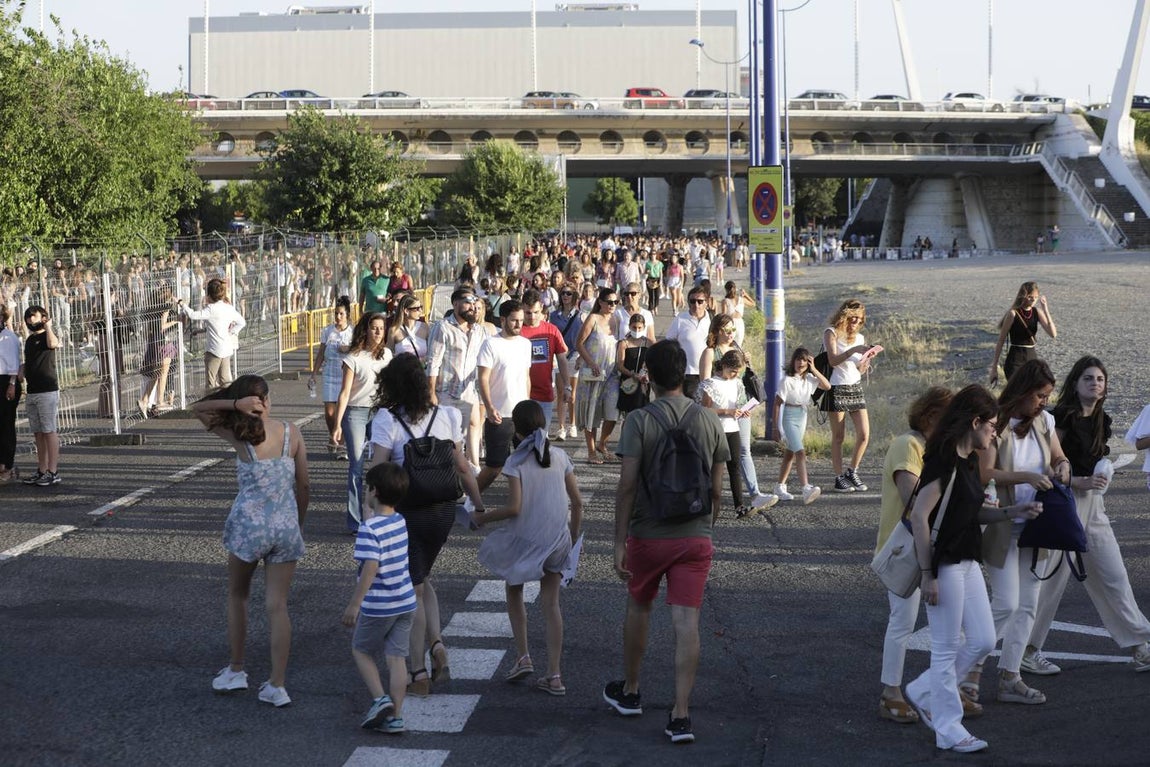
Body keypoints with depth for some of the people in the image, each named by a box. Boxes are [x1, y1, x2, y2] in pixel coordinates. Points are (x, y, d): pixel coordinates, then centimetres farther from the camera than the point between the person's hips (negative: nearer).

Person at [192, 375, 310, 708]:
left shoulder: (239, 436, -6)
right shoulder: (291, 433, 0)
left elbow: (197, 408, 6)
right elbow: (303, 487, 5)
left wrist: (233, 404, -9)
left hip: (248, 525, -2)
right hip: (286, 526, 2)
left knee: (237, 595, 21)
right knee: (278, 605, 4)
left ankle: (236, 670, 27)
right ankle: (277, 685, 2)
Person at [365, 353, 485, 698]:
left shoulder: (387, 420, -12)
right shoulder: (445, 416, 0)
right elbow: (461, 467, 5)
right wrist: (479, 504, 14)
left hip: (405, 512, -4)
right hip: (442, 510, 4)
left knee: (411, 591, 6)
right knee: (421, 580, 24)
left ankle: (419, 675, 8)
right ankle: (437, 644, 4)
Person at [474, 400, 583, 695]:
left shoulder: (516, 462, -10)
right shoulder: (560, 457, 3)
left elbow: (514, 507, -17)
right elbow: (577, 502, 4)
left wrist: (483, 517, -2)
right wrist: (573, 537, 17)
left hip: (524, 538, -4)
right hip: (556, 539, 4)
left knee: (514, 592, 21)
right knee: (551, 603, 8)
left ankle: (523, 657, 13)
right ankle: (554, 675, 7)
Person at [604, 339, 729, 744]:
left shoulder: (639, 421, -10)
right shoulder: (709, 421, 0)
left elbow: (627, 485, -15)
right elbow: (717, 489, 4)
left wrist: (619, 543, -11)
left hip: (648, 534, -1)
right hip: (695, 537, 2)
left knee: (638, 608, 19)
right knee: (686, 623, -1)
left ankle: (630, 692, 35)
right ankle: (681, 714, -5)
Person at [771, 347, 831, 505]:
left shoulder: (809, 378, 4)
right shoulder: (787, 380, -14)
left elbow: (827, 386, 0)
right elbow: (777, 403, -12)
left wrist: (814, 370, -8)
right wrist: (775, 427, -12)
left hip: (802, 417, 7)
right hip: (789, 417, -7)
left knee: (790, 454, 15)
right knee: (800, 452, -19)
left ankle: (780, 488, 25)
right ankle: (806, 489, -30)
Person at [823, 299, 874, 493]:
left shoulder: (859, 338, 15)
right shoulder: (831, 333, -2)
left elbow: (860, 370, 14)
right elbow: (833, 360, -15)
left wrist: (865, 362, -7)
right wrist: (854, 350, -24)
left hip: (856, 388, 6)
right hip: (837, 388, -6)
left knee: (864, 435, -2)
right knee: (838, 436, -1)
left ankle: (852, 472, 14)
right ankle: (839, 478, 5)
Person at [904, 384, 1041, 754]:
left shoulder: (969, 461, 11)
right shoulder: (944, 461, -18)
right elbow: (919, 516, -21)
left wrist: (1012, 512, 7)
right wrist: (928, 575, -20)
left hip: (967, 561, 9)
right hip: (945, 564, -9)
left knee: (982, 640, 11)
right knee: (947, 648, 0)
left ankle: (923, 692, 25)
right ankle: (949, 730, 9)